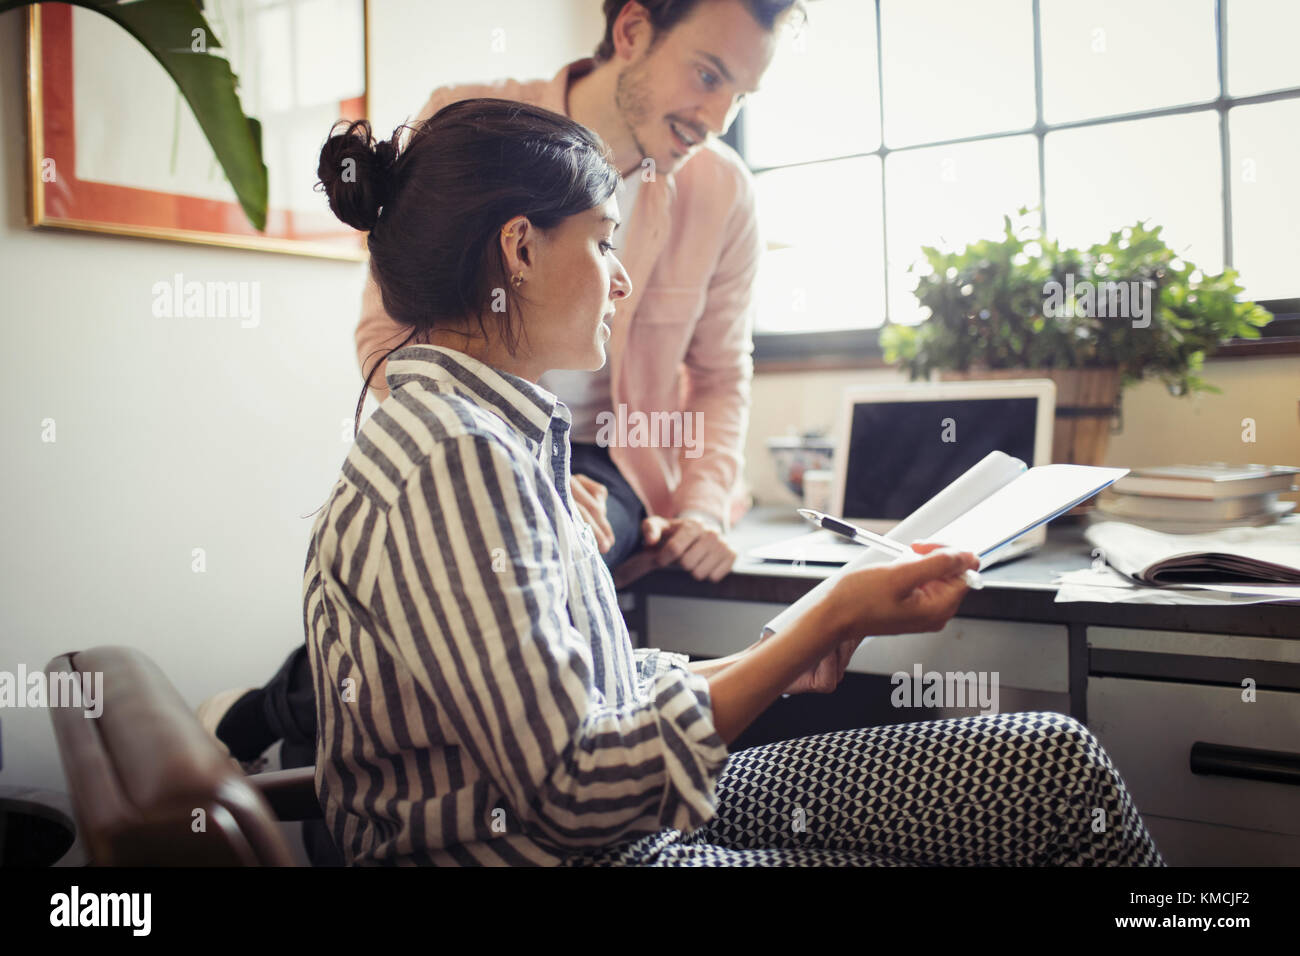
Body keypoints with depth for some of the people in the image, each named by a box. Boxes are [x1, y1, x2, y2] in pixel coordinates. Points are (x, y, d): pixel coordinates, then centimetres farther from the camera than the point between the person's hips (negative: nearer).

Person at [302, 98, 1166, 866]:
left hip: (628, 811, 9)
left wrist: (765, 661, 10)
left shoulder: (495, 430, 9)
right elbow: (576, 795, -25)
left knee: (1056, 763, 5)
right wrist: (830, 621, -21)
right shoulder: (455, 461, -22)